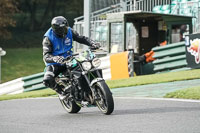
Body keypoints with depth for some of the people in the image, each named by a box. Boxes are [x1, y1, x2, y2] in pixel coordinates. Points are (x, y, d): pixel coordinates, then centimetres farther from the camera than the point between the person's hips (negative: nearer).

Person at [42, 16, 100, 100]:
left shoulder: (69, 31, -4)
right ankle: (61, 91, 0)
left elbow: (81, 38, 4)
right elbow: (46, 56, -25)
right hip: (55, 64, -4)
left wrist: (93, 44, -16)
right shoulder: (48, 38, -18)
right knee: (47, 81, -31)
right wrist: (54, 58, -49)